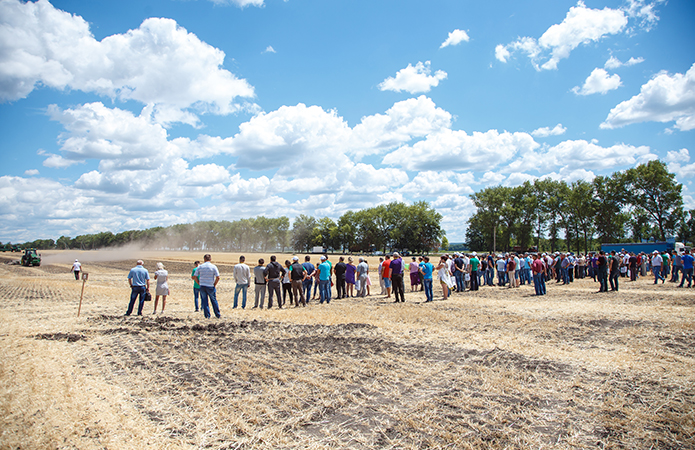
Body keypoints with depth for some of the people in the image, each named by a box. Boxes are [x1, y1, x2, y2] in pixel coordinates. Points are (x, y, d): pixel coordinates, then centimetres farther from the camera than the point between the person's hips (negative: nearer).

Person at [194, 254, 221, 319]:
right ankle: (218, 315, 17)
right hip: (211, 287, -1)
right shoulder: (213, 267, -5)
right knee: (214, 301, 10)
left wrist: (200, 284, 9)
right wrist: (214, 285, 2)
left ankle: (207, 316, 8)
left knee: (204, 301, 9)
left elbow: (195, 277, 3)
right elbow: (218, 277, -10)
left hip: (202, 286, 1)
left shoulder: (200, 266, 2)